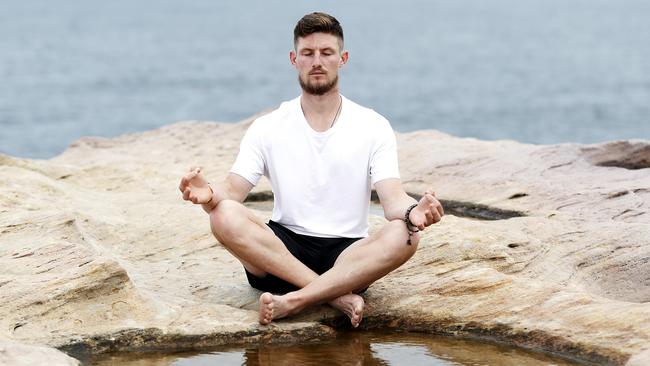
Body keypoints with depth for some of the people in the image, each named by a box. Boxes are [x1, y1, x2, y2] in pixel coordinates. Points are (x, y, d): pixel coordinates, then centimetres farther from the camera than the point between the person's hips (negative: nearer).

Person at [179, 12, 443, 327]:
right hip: (283, 249, 1)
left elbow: (392, 199, -6)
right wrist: (209, 195, -29)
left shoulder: (373, 127, 4)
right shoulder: (268, 127, 6)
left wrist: (412, 212, -32)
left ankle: (293, 301, -38)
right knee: (225, 216, -29)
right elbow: (233, 188, -3)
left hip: (348, 255, 0)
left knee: (403, 236, -31)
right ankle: (339, 296, -32)